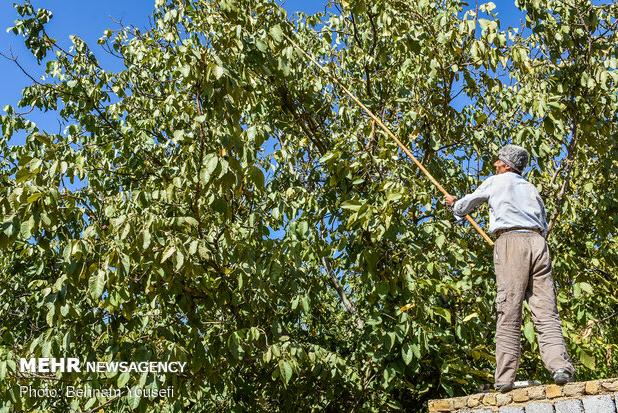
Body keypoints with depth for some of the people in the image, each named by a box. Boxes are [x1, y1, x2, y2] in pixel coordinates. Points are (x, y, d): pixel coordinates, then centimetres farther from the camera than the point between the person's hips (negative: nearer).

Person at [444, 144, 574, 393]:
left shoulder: (496, 182, 16)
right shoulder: (531, 189, 29)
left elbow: (469, 203, 30)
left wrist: (454, 204, 51)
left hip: (510, 240, -4)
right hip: (537, 242, 4)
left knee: (509, 312, -9)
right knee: (546, 310, -3)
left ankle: (505, 379, -13)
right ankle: (560, 366, -21)